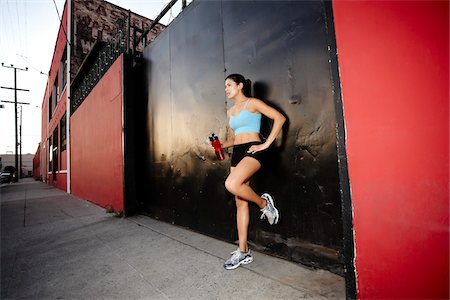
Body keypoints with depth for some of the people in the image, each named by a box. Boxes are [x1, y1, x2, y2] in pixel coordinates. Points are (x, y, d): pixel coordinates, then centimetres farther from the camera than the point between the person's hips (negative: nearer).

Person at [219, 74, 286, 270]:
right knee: (240, 202, 4)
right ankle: (243, 251, 13)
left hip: (253, 151, -7)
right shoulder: (230, 112, 21)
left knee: (232, 184, -32)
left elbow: (280, 118, -6)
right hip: (237, 153, 7)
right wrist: (221, 145, 5)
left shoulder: (252, 103, 1)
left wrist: (266, 144, -12)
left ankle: (264, 203, -3)